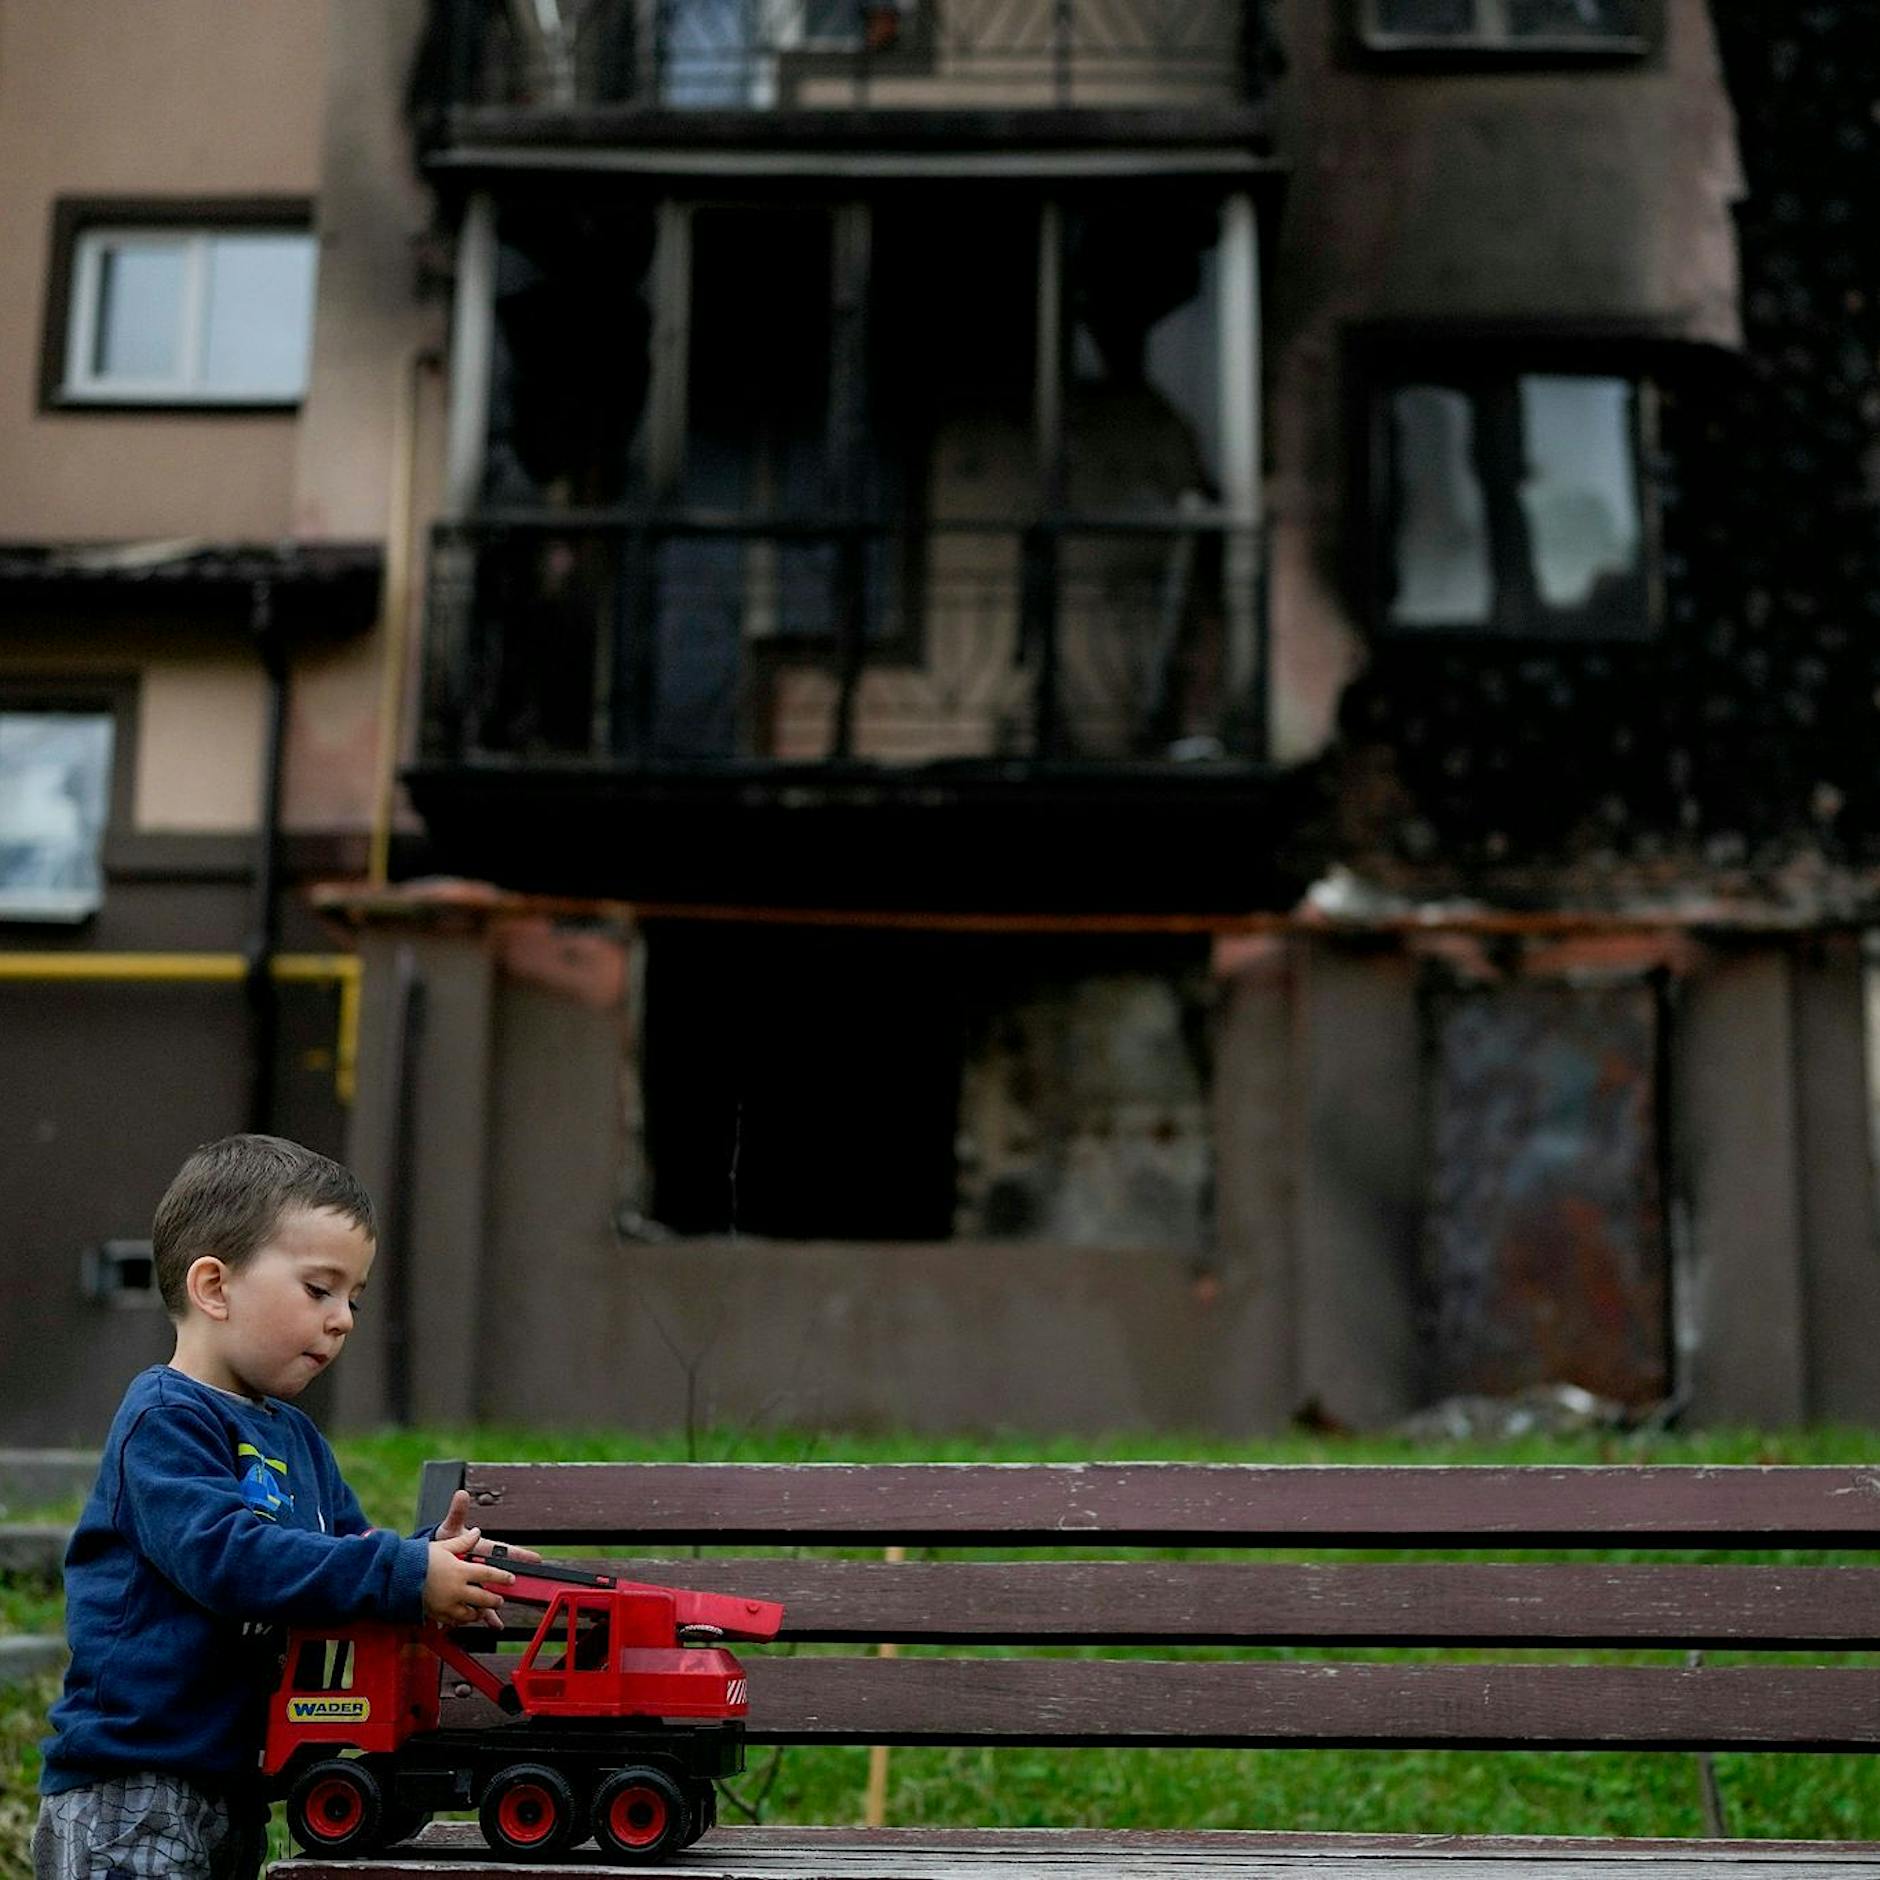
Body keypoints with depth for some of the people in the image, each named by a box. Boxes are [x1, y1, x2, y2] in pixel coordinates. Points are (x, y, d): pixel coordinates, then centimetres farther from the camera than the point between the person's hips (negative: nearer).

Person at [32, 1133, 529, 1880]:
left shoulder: (295, 1436, 16)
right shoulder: (165, 1420, -14)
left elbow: (352, 1547, 14)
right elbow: (226, 1558, -27)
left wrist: (438, 1557, -9)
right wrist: (405, 1575, -28)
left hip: (235, 1787, 9)